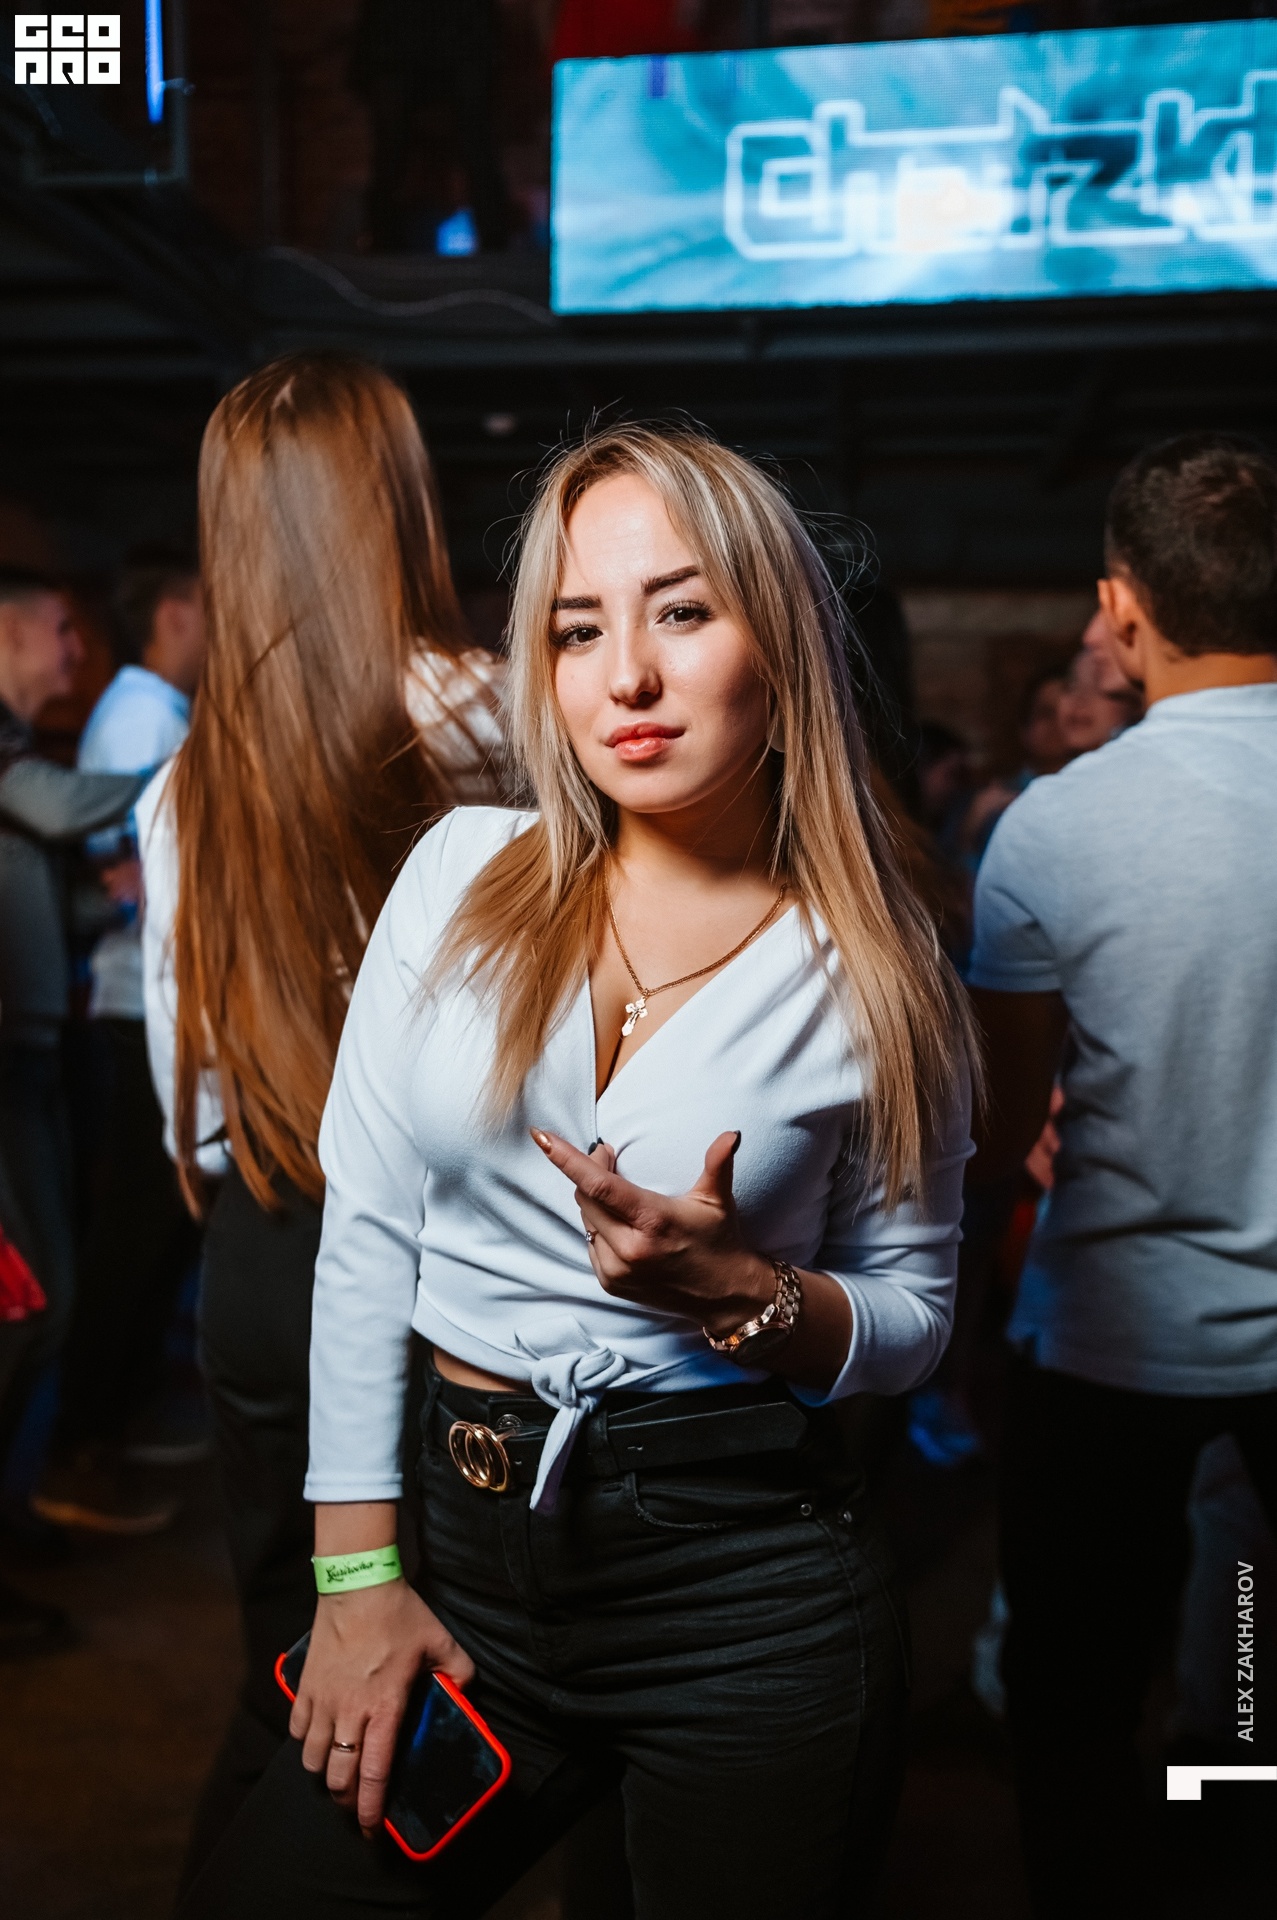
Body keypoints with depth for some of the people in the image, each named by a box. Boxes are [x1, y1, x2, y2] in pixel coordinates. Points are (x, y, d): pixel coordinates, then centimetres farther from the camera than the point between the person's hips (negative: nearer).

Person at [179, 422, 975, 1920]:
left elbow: (910, 1319, 2)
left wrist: (735, 1290, -19)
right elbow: (365, 1231, -1)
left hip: (749, 1578, -1)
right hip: (469, 1549, 2)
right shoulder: (467, 871, -3)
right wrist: (358, 1575, -2)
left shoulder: (871, 971, -6)